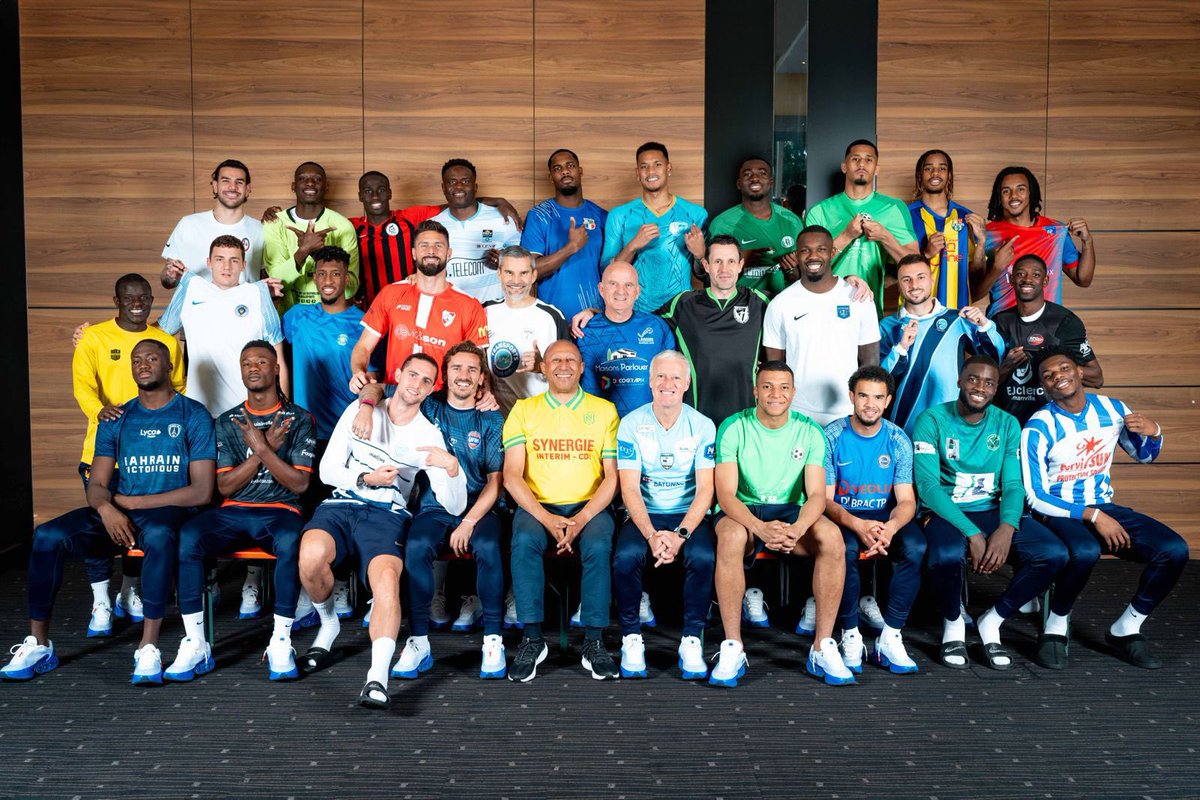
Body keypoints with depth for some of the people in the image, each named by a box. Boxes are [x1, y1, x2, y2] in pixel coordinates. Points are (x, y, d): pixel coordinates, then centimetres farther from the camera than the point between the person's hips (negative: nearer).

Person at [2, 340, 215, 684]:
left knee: (159, 534, -40)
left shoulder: (193, 415, 3)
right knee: (47, 536, -20)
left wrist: (133, 502, -8)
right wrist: (106, 508, -15)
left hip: (170, 511, -4)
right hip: (118, 514, 5)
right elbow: (96, 485, 10)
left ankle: (149, 649, -36)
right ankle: (39, 644, -9)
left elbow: (201, 491, -6)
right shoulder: (116, 420, 17)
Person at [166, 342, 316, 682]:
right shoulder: (227, 422, 15)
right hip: (233, 512, 3)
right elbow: (224, 486, 5)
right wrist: (263, 449, -5)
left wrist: (262, 449, -12)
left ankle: (281, 642, -27)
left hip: (280, 511, -2)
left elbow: (299, 483, -2)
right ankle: (195, 644, -24)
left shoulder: (299, 419, 7)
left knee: (290, 540, -39)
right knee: (186, 536, -29)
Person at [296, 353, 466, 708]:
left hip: (387, 515, -1)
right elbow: (327, 469, 8)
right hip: (340, 505, 1)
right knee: (311, 555, -32)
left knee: (387, 577, -33)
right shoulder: (361, 411, 11)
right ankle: (329, 623, -1)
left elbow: (454, 507, 0)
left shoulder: (429, 436, 7)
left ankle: (378, 677, -41)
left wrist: (452, 467, -20)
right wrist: (365, 479, -11)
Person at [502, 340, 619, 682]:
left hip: (589, 505, 0)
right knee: (524, 541, -31)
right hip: (537, 505, 0)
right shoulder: (523, 410, 8)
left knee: (598, 546, -31)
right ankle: (532, 638, -21)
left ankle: (594, 642, -20)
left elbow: (612, 476, 2)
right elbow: (512, 476, 0)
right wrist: (546, 518, -15)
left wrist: (582, 518, -14)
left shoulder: (604, 410, 8)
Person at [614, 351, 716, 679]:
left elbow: (705, 489, -6)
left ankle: (692, 640, -11)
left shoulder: (703, 426, -1)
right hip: (644, 514, 0)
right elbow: (629, 488, -8)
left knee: (703, 557, -30)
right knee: (626, 556, -30)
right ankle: (631, 637, -10)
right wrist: (651, 535, -23)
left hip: (689, 515, 0)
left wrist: (680, 535, -22)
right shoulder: (631, 424, -2)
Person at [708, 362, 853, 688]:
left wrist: (796, 529, -31)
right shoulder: (734, 428, -7)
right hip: (742, 511, -2)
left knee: (832, 537, -29)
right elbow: (726, 494, -15)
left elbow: (816, 495, -8)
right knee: (731, 537, -38)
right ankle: (732, 649, -28)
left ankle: (823, 647, -19)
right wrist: (761, 528, -35)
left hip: (790, 511, 2)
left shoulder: (809, 432, 0)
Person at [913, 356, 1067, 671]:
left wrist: (1006, 528, -21)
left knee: (1054, 554, -19)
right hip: (945, 512, -4)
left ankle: (992, 621, 2)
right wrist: (972, 534, -23)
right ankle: (953, 623, -3)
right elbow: (927, 485, -15)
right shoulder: (932, 420, -6)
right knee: (946, 555, -37)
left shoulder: (1007, 424, 7)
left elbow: (1013, 485, 1)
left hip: (992, 511, 4)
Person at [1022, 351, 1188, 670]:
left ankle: (1125, 630, 3)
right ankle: (1056, 627, -11)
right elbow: (1035, 497, -14)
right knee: (1085, 552, -38)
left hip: (1105, 508, 6)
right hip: (1058, 513, -5)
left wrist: (1153, 432, -5)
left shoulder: (1112, 409, 2)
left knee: (1175, 550, -16)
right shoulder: (1038, 427, -13)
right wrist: (1092, 516, -21)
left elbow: (1144, 455, 19)